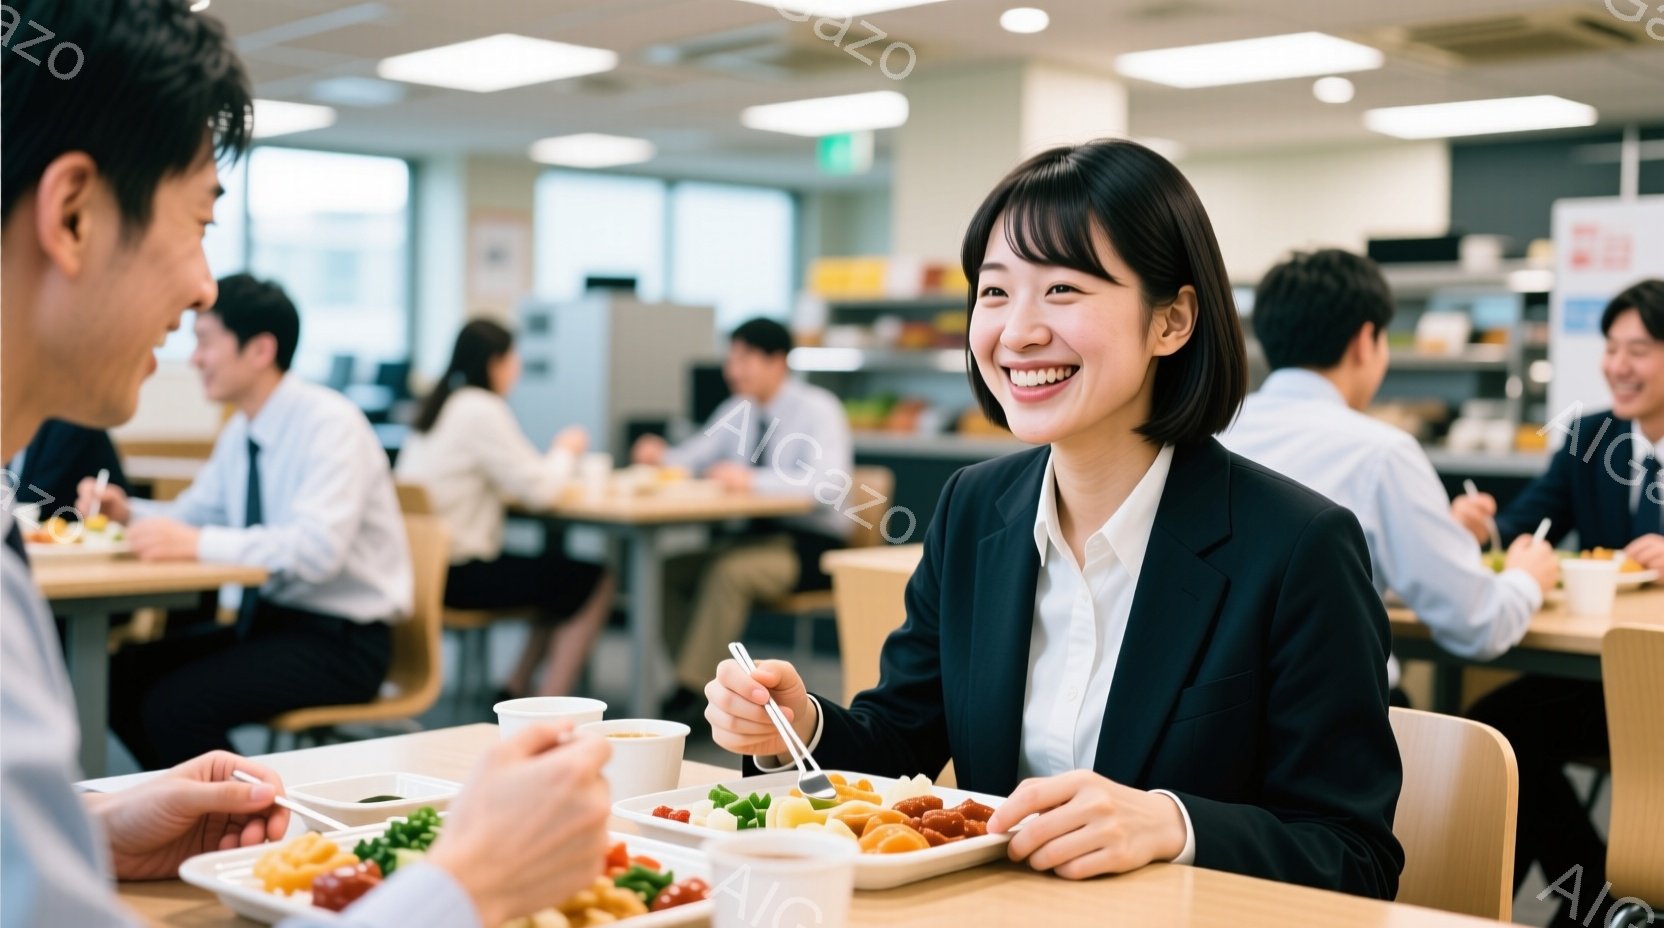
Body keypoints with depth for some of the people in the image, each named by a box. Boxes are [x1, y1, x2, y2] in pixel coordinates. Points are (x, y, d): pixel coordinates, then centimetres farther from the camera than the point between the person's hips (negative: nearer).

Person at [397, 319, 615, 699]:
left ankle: (515, 692, 22)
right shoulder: (481, 410, -14)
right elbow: (538, 489, -16)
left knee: (560, 568, 22)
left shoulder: (440, 405, 13)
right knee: (594, 583, -3)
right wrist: (565, 451, 3)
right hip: (457, 574, -9)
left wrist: (557, 459, 8)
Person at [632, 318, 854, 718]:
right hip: (763, 533, 7)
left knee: (729, 573, -31)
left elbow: (830, 482, -28)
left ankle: (689, 694, -26)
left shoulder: (818, 410, -13)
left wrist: (753, 480, -36)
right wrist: (662, 457, -14)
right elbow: (697, 456, 9)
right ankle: (700, 683, -7)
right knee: (668, 570, -10)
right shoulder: (739, 411, 8)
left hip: (813, 543, -7)